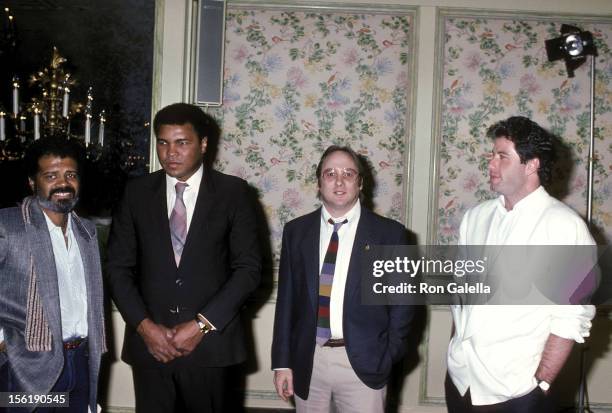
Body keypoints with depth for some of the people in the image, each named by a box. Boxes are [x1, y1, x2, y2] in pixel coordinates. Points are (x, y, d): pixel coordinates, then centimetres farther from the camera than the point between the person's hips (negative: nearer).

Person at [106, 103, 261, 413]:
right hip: (149, 341, 2)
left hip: (209, 342, -1)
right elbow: (118, 267, 4)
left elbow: (249, 267, -4)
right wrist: (145, 326, -8)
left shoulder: (232, 192, -1)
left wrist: (202, 325, -10)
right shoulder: (137, 193, 4)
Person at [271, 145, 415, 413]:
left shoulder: (389, 233, -3)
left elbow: (402, 303, 1)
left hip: (363, 362, -2)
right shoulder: (296, 231, 4)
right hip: (307, 360, 2)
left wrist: (387, 359, -4)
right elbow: (286, 298, 5)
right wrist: (282, 361, 2)